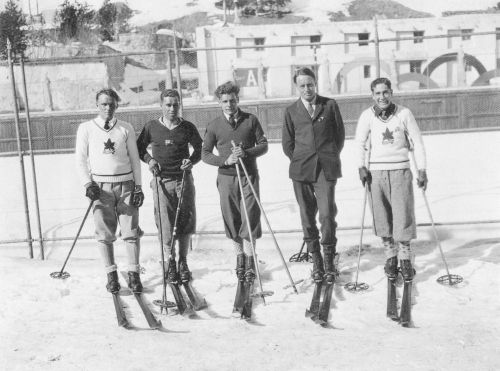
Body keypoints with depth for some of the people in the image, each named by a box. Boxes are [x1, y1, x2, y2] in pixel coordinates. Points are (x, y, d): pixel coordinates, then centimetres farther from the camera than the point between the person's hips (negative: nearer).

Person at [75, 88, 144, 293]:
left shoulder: (126, 128, 7)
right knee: (105, 234, 1)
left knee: (131, 232, -2)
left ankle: (134, 274, 5)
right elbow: (81, 160, 6)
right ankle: (111, 275, 12)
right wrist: (88, 184, -6)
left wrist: (138, 187, 3)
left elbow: (134, 159, 9)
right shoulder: (86, 128, 5)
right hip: (101, 187, 0)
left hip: (126, 185, 1)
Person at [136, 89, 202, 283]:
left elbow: (199, 149, 12)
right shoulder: (151, 127, 0)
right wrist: (149, 160, -8)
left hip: (184, 179, 1)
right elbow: (139, 149, 10)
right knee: (165, 225, -1)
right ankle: (171, 261, 16)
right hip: (161, 180, -1)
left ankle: (183, 262, 17)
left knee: (186, 222, 3)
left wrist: (191, 160, -6)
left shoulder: (188, 127, 1)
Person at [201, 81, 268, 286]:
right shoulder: (214, 125, 3)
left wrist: (246, 153, -14)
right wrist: (226, 160, -13)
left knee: (250, 218, -4)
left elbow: (263, 145, 5)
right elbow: (205, 154, 3)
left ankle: (250, 261, 6)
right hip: (226, 177, 1)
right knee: (232, 220, 5)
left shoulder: (251, 120, 3)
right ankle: (239, 258, 21)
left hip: (249, 175, -1)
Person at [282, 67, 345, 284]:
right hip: (301, 171, 2)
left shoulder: (330, 105, 7)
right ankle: (316, 261, 13)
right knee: (307, 217, 3)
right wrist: (300, 161, 8)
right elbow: (287, 144, 15)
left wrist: (331, 158, 11)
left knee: (327, 214, -10)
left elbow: (340, 134, 14)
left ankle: (329, 261, 4)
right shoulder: (291, 111, 10)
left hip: (326, 169, -1)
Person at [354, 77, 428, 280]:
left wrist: (422, 170, -2)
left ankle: (405, 259, 8)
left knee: (403, 216, -4)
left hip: (401, 171, -1)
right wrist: (361, 167, -13)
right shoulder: (367, 115, 0)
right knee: (382, 218, 5)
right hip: (376, 172, 1)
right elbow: (360, 143, 0)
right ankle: (390, 257, 19)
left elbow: (417, 142, 2)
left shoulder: (404, 113, -1)